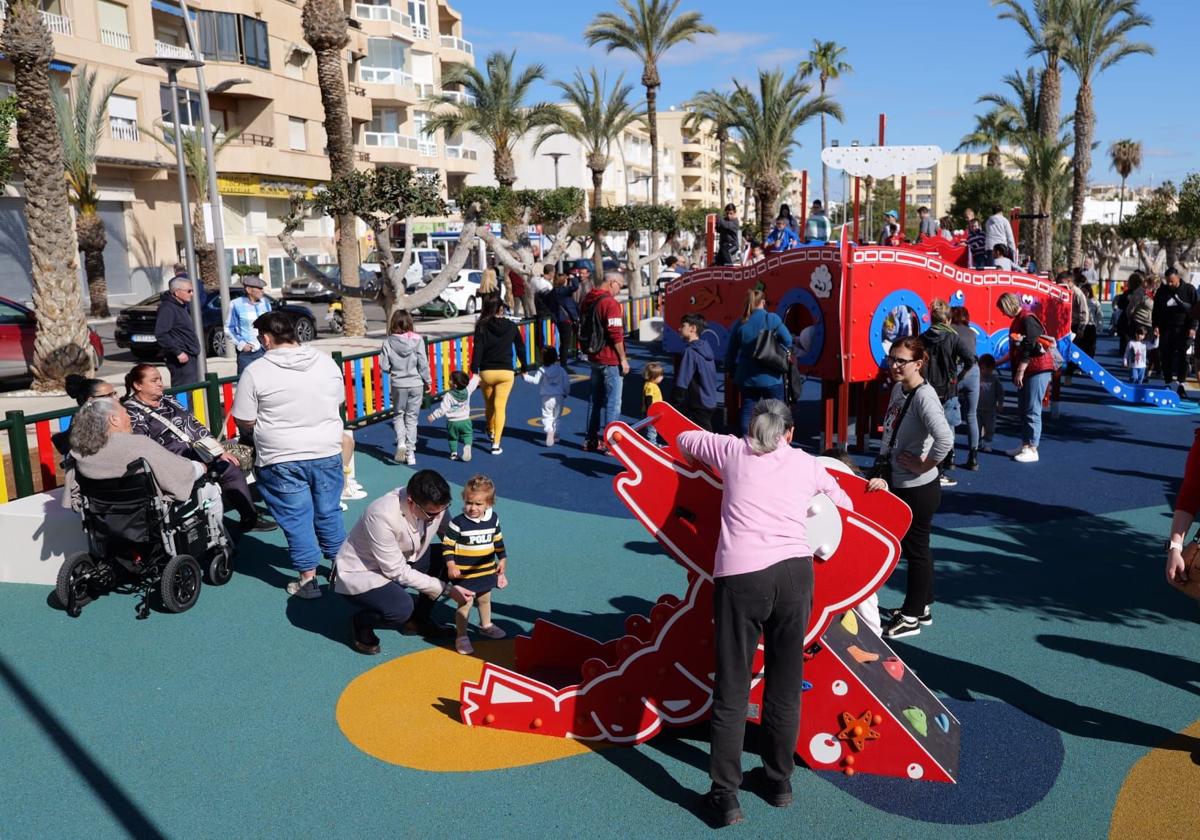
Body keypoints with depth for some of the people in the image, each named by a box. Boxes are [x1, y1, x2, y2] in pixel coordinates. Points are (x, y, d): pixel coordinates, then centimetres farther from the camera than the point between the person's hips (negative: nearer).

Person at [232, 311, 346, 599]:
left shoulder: (255, 372, -10)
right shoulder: (326, 361, 1)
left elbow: (245, 424, -7)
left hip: (282, 459, -3)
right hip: (327, 452, 4)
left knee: (296, 519, 7)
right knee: (329, 512, 17)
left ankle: (308, 579, 14)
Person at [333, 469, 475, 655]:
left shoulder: (435, 504, -18)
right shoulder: (382, 516, -36)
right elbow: (396, 572, -27)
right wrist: (447, 589, -26)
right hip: (361, 573, -7)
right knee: (401, 609, -33)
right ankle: (360, 623, 1)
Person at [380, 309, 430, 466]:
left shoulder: (388, 342, -9)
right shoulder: (417, 340, -9)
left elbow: (384, 366, -8)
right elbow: (423, 364, -8)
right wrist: (427, 381, 5)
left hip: (398, 385, 0)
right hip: (416, 384, 0)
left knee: (399, 415, 18)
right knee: (412, 417, 11)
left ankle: (401, 442, -3)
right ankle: (410, 452, 11)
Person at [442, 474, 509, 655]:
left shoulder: (493, 519, -4)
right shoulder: (458, 523, -18)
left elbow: (498, 541, 11)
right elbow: (447, 545, -12)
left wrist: (502, 559, 14)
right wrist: (451, 565, -18)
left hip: (487, 571, 5)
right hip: (465, 574, -5)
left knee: (485, 600, 23)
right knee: (465, 603, -1)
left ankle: (486, 625, 45)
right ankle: (461, 636, 13)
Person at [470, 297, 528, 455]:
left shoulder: (482, 327, -4)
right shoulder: (511, 326, 2)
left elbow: (478, 349, -11)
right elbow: (520, 348, 10)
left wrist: (474, 371, -12)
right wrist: (523, 368, 22)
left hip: (486, 372, 0)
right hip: (506, 372, 0)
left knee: (489, 405, 20)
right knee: (500, 407, -1)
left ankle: (491, 432, 42)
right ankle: (496, 444, -9)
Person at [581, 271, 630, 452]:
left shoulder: (588, 300, 10)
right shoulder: (610, 302, -17)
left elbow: (583, 328, 17)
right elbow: (615, 334, -21)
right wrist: (623, 359, -14)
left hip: (595, 358, 9)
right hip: (610, 360, -8)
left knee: (594, 399, 16)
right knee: (613, 402, -1)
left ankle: (592, 440, 22)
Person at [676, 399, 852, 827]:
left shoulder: (732, 450, 16)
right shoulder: (806, 463, 19)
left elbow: (684, 439, 34)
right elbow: (843, 501, 37)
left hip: (740, 575, -2)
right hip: (795, 571, 2)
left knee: (731, 688, 5)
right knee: (785, 685, 15)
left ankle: (725, 796, 8)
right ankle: (780, 782, 29)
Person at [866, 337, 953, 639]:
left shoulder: (924, 396, -22)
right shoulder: (897, 389, 5)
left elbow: (945, 439, -36)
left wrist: (922, 465, -22)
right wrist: (882, 474, 5)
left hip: (918, 489, -9)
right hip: (898, 485, 9)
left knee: (915, 549, 6)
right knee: (914, 547, 21)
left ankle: (911, 617, 21)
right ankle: (922, 607, 37)